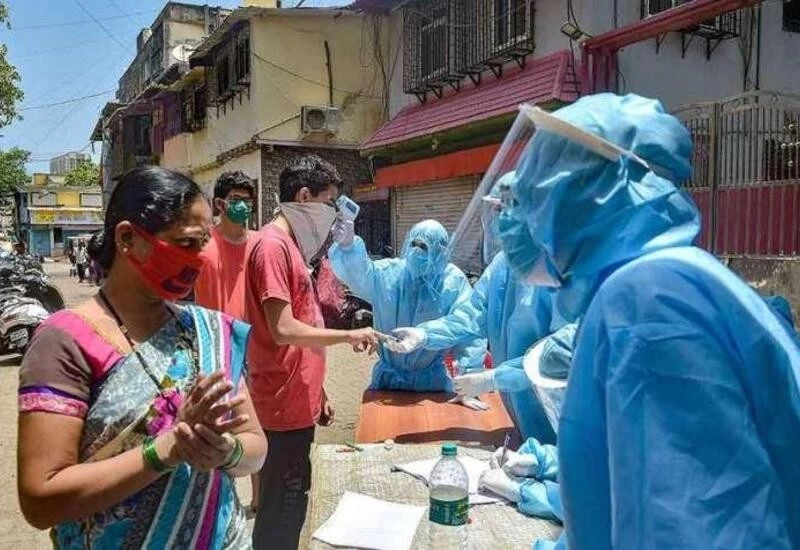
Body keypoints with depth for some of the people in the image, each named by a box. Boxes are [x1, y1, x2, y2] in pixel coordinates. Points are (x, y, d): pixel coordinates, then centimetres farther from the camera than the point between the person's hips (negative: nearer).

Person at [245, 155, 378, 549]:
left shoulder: (292, 244, 13)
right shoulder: (273, 245, -16)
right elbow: (284, 330, -22)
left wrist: (317, 392, 16)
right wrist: (349, 336, -12)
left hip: (297, 403, 9)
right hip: (283, 407, -9)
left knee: (291, 505, 19)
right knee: (281, 513, 2)